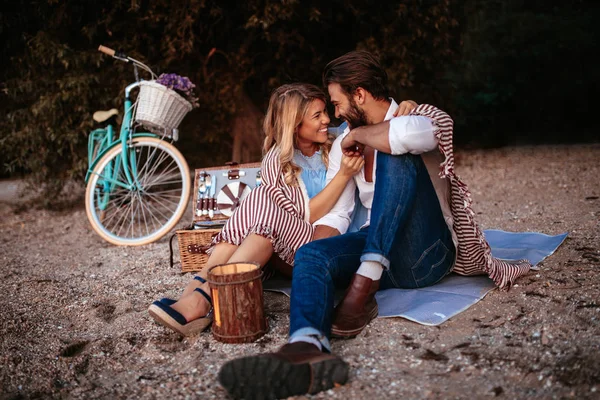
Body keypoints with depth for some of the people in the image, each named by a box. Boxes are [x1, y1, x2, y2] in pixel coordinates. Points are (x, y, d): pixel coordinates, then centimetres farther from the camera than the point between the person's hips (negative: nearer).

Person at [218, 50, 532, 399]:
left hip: (427, 254, -5)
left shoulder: (421, 116, -3)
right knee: (310, 254, -24)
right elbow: (334, 215, 6)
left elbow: (415, 133, -31)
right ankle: (307, 347, -55)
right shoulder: (344, 144, 14)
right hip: (378, 250, 5)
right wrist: (318, 264, -12)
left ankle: (364, 288, -34)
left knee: (395, 154, -26)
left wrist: (357, 134, -14)